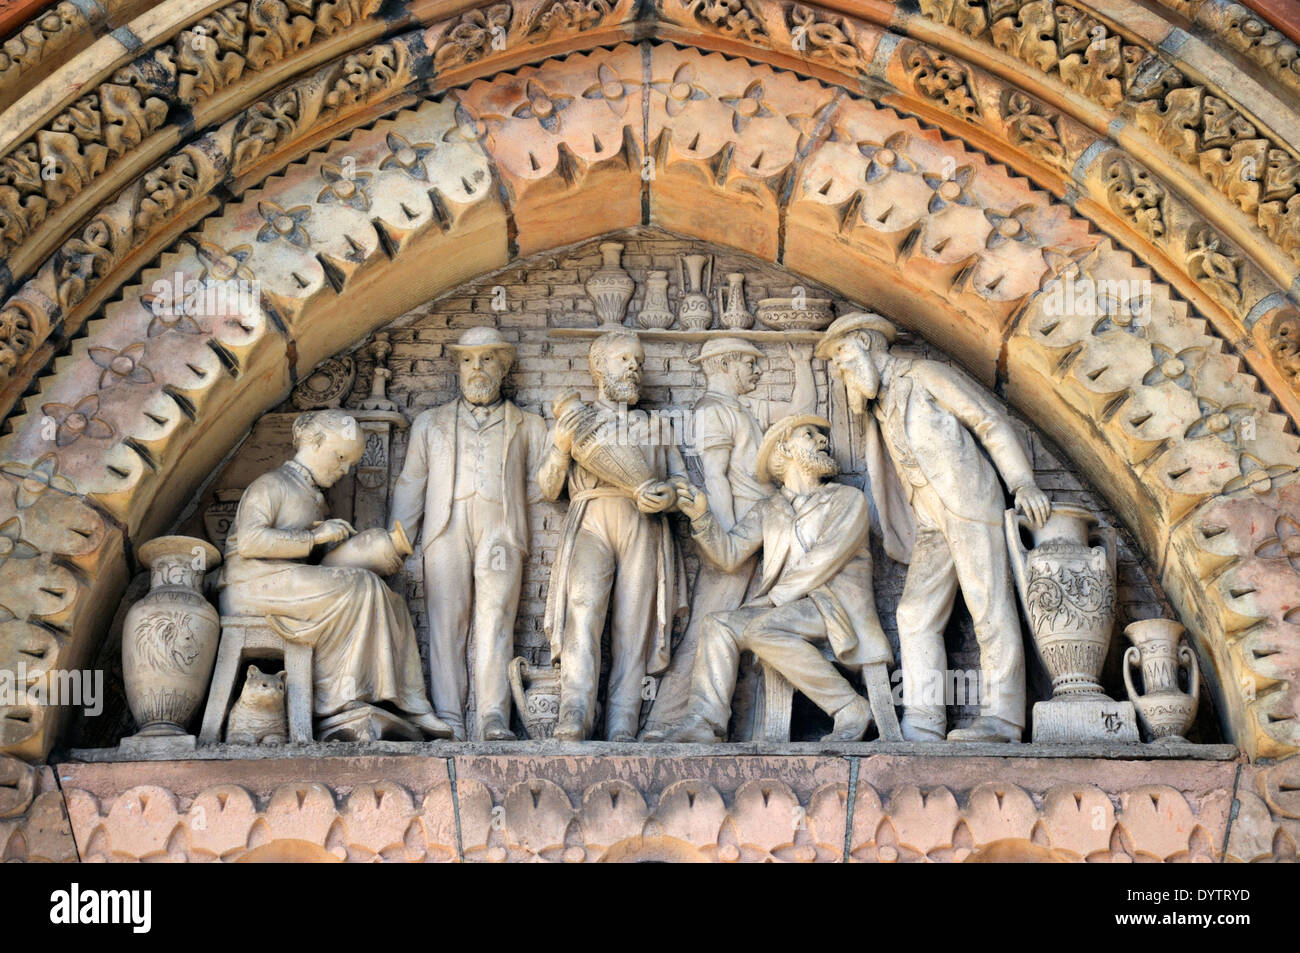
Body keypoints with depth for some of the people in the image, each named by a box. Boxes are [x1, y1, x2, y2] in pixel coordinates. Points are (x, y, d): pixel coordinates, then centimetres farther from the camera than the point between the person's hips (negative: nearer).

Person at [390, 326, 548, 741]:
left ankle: (494, 719, -20)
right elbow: (410, 485, 21)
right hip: (446, 531, 1)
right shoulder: (430, 423, 27)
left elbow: (542, 483, 19)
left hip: (501, 530, -1)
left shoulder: (527, 426, 24)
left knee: (495, 622, -14)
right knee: (446, 624, -9)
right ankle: (448, 722, -12)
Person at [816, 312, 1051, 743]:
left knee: (989, 607, -11)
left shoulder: (923, 375, 1)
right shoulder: (877, 408, 23)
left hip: (968, 505, -8)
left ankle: (1001, 719, -15)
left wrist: (1023, 482, -10)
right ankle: (922, 727, -11)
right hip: (931, 525, 8)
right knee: (916, 615, -5)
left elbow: (990, 421, -2)